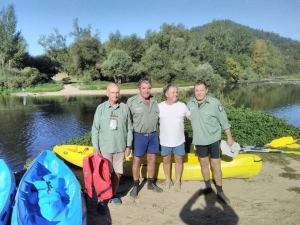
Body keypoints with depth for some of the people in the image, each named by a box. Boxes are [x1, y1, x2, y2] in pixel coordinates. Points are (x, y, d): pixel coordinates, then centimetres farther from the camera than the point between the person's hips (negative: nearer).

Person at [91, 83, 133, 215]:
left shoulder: (125, 108, -2)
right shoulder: (101, 108, -5)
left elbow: (129, 128, 3)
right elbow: (95, 129, -2)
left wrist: (128, 146, 3)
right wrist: (95, 148, -5)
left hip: (120, 147, 2)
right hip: (105, 148, -2)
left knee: (117, 173, 13)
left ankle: (113, 195, 33)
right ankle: (101, 201, 16)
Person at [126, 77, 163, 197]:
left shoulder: (154, 101, 4)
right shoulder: (132, 101, -12)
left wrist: (155, 131, 14)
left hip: (153, 135, 5)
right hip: (139, 136, -4)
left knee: (152, 160, 14)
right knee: (137, 161, 6)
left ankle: (151, 183, 30)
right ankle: (135, 186, 22)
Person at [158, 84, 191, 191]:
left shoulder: (182, 106, -5)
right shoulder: (159, 106, -7)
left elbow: (192, 117, 4)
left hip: (179, 140, 1)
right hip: (165, 140, 0)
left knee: (179, 160, 12)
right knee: (166, 160, 13)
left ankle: (178, 181, 30)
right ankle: (168, 180, 33)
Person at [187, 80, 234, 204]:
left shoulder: (215, 103, -14)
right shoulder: (190, 104, -3)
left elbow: (224, 121, -8)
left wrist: (229, 137, -4)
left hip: (213, 139, -3)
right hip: (199, 140, 4)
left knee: (215, 165, 1)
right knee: (204, 163, 14)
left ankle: (220, 191, 13)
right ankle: (207, 186, 31)